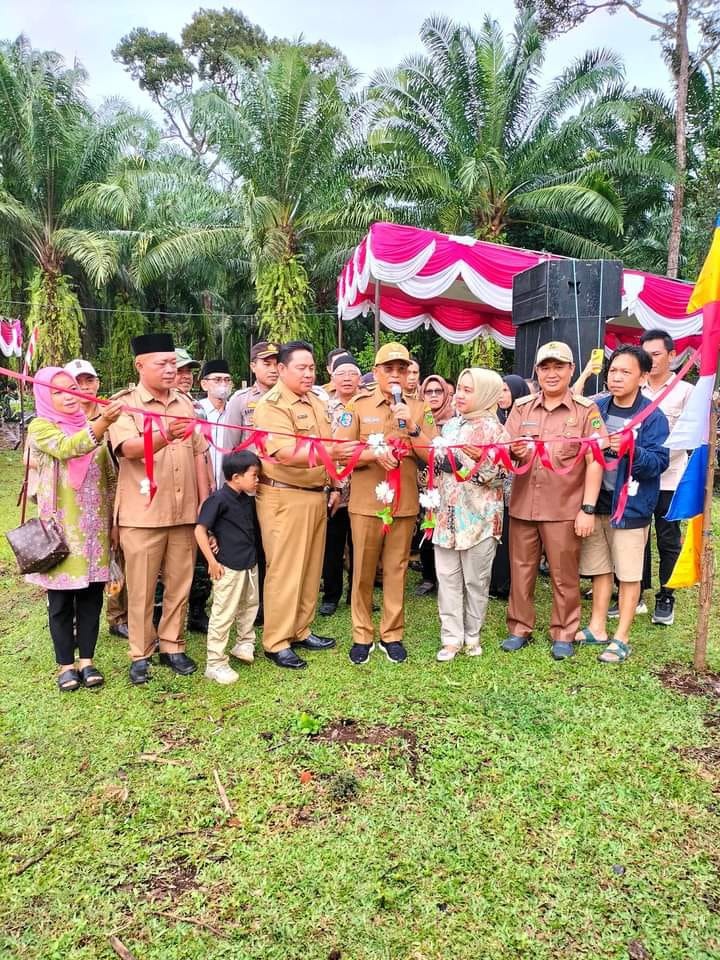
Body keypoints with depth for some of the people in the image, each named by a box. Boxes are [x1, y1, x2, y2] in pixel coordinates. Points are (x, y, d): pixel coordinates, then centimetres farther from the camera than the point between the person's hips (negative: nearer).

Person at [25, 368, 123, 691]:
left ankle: (87, 660, 21)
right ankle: (65, 664, 18)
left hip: (94, 528, 4)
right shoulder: (40, 427, -5)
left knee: (91, 596, 9)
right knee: (61, 600, 6)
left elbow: (109, 475, 14)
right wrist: (103, 423, -42)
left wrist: (115, 518, 10)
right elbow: (67, 448, -26)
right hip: (61, 528, -4)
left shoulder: (92, 426, 9)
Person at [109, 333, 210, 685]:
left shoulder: (185, 404, 10)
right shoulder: (125, 404, -5)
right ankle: (141, 654, 20)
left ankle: (172, 646, 26)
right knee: (141, 588, 6)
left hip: (184, 511, 4)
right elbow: (129, 448, -23)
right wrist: (165, 436, -42)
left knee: (179, 584, 11)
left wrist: (205, 501, 7)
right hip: (143, 514, -4)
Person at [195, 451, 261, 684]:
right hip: (228, 567, -8)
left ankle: (244, 644, 42)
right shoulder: (219, 499, -17)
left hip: (250, 564, 8)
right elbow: (200, 530, -17)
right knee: (223, 614, -1)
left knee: (250, 606, 21)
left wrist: (255, 555, 12)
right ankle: (215, 664, 8)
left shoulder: (248, 500, 5)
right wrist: (212, 561, -17)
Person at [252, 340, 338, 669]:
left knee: (311, 567, 14)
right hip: (284, 498, -8)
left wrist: (332, 485, 15)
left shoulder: (316, 403, 14)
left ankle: (301, 630, 27)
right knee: (284, 571, -1)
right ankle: (276, 642, 10)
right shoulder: (271, 405, -13)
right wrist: (331, 453, -35)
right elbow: (287, 454, -26)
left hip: (316, 496, 8)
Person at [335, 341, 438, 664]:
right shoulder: (358, 405, 0)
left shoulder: (418, 409, 6)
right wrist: (374, 453, -21)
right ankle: (362, 635, 21)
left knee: (396, 570, 9)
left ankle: (392, 634, 22)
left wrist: (412, 427, -15)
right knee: (363, 571, 7)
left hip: (404, 503, 2)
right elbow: (341, 452, -6)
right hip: (366, 503, -1)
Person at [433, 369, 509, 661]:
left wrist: (481, 460, -25)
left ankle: (472, 635, 23)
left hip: (478, 516, -5)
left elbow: (501, 475, -11)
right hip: (447, 514, 5)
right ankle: (451, 637, 16)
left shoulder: (493, 429, -6)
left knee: (476, 579, 7)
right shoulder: (450, 425, 11)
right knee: (447, 577, 6)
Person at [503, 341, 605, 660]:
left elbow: (594, 462, -6)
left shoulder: (586, 410, -2)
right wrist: (513, 452, -18)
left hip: (565, 508, -3)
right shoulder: (521, 407, 6)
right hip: (522, 505, 3)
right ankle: (519, 628, 26)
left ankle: (563, 634, 24)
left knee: (564, 576, 8)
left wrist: (588, 508, -11)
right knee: (520, 571, 11)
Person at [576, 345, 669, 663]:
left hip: (631, 506, -4)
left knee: (628, 574, 4)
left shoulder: (653, 417, -9)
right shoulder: (596, 408, 3)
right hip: (597, 501, 4)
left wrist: (631, 450, -30)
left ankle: (621, 638, 17)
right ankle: (597, 628, 27)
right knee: (599, 569, 14)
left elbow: (659, 461, -15)